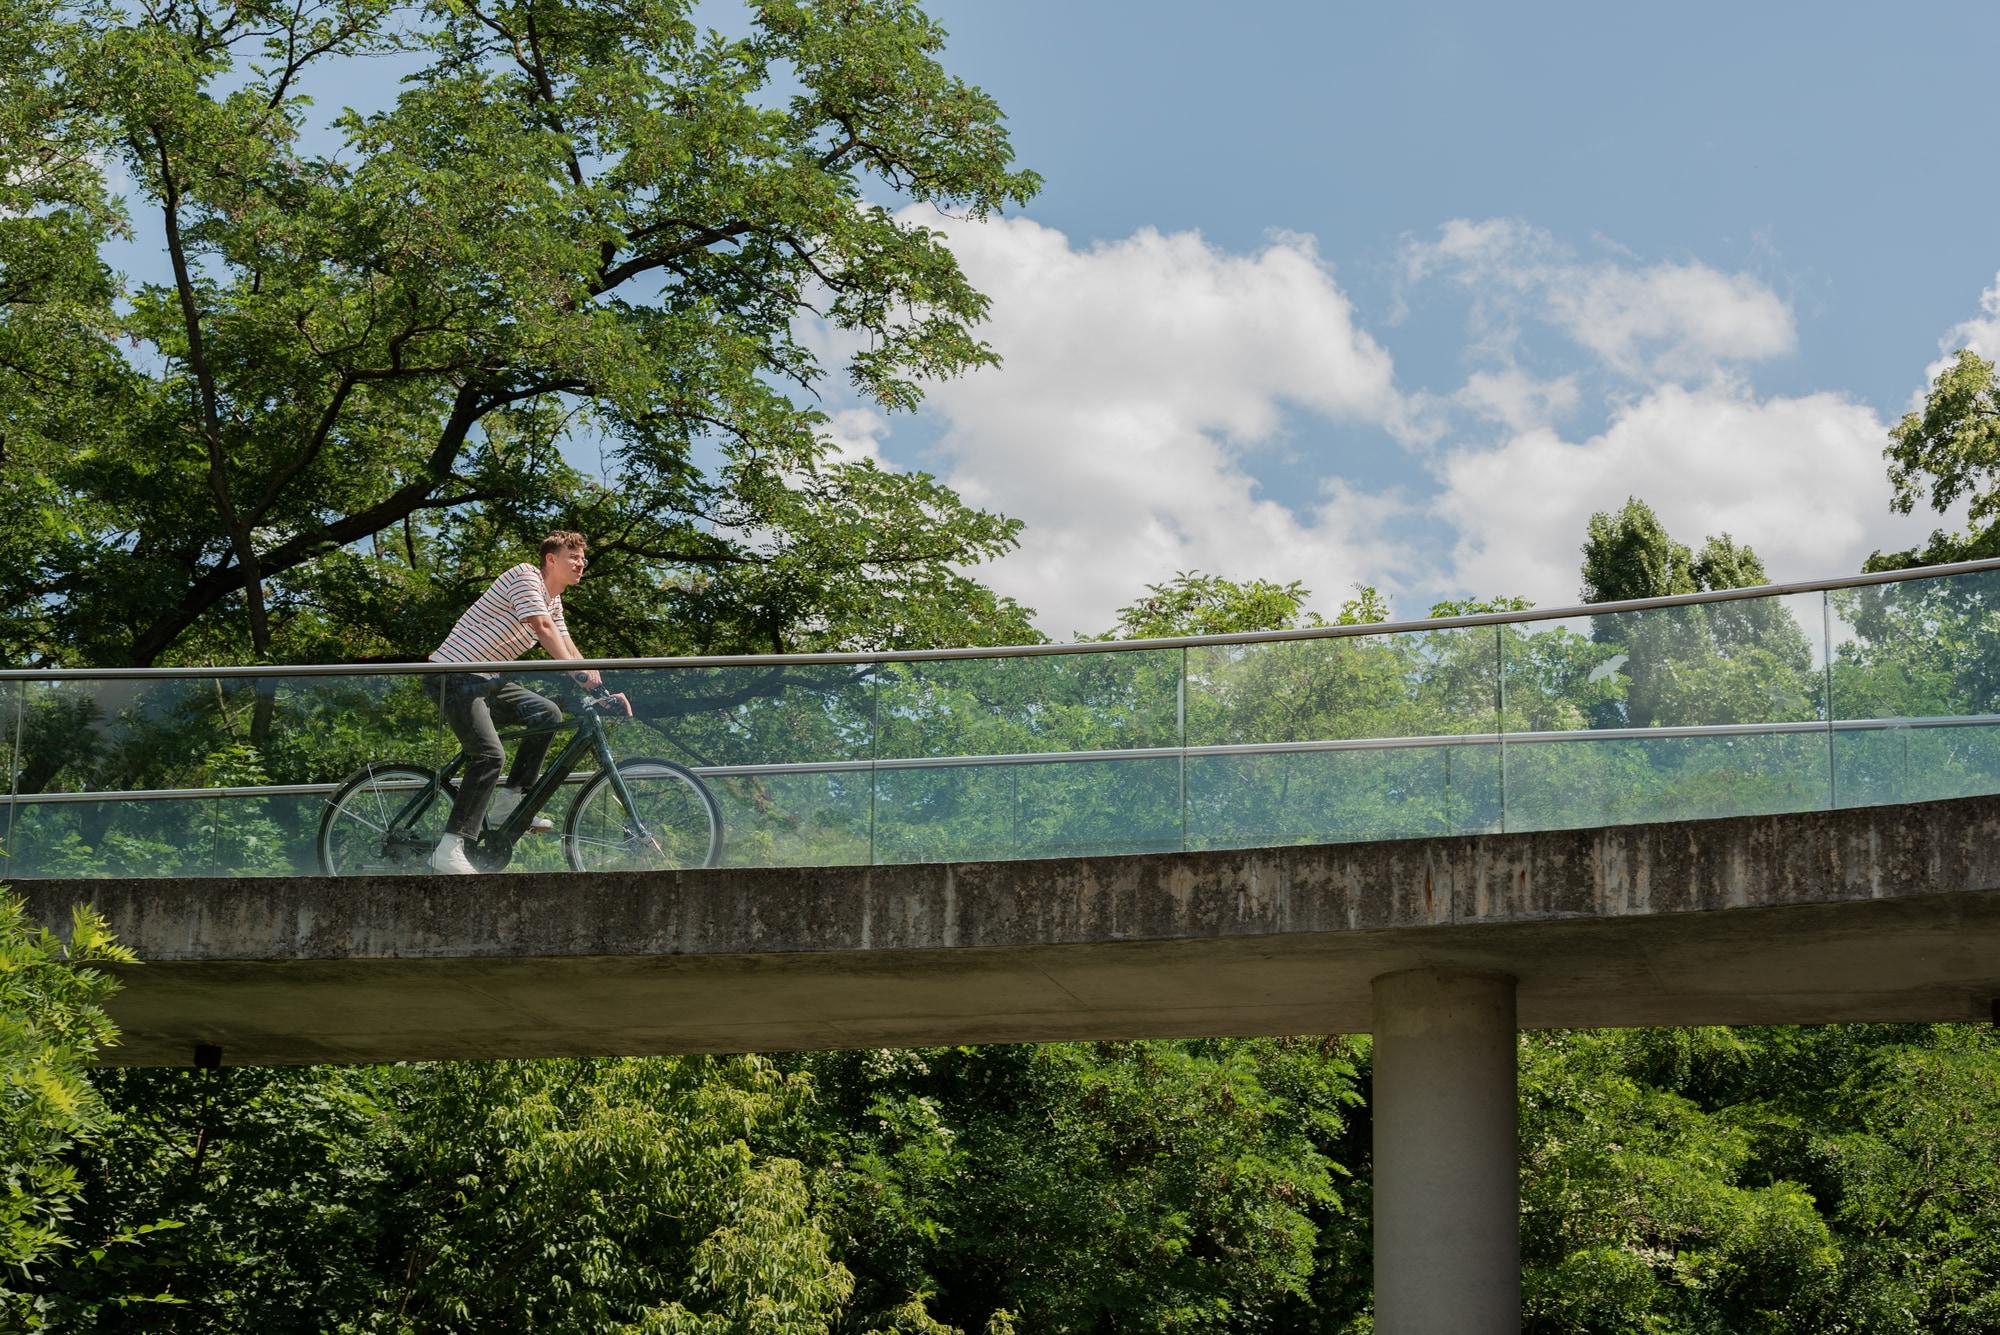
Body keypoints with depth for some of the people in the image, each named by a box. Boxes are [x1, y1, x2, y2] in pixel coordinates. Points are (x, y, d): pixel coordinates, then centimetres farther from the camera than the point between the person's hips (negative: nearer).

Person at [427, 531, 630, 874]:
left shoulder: (553, 601, 16)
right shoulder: (526, 577, -12)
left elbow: (567, 649, 13)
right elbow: (543, 628, -26)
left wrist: (604, 692, 2)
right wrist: (576, 671, -34)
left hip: (486, 679, 10)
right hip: (455, 675, -10)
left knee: (547, 714, 3)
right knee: (489, 754, -22)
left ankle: (507, 803, 5)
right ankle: (450, 850, -24)